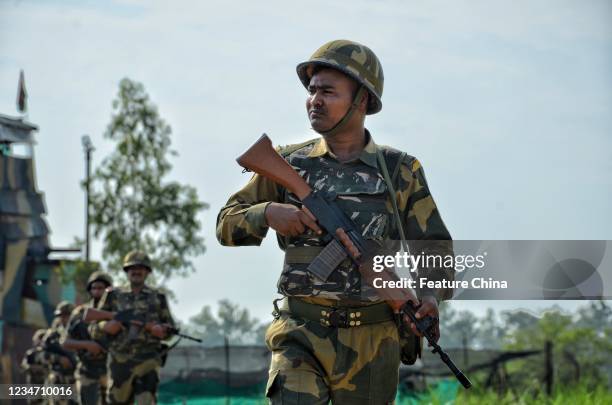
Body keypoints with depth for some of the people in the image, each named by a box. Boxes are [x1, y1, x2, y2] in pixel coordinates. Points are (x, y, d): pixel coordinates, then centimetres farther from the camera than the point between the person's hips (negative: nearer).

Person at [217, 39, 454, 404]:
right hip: (302, 336, 0)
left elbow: (434, 247, 5)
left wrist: (431, 293, -16)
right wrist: (268, 213, -13)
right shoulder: (289, 165, 6)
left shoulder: (399, 171, 3)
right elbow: (228, 226, 8)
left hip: (372, 345, 0)